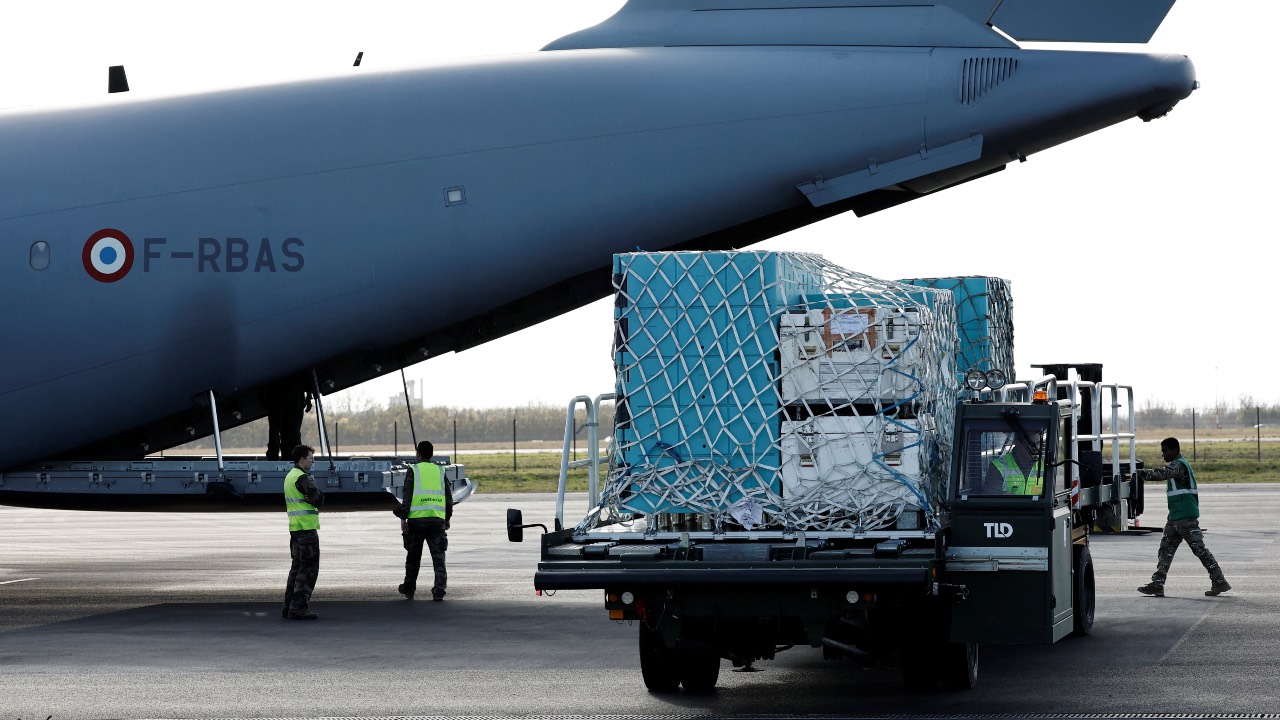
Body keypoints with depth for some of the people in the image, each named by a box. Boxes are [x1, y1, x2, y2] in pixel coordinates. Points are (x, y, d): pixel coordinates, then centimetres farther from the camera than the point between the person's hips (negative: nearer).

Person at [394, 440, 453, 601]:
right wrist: (447, 518, 22)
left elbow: (407, 496, -7)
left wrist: (403, 518, -6)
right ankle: (439, 591, -14)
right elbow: (449, 497, 13)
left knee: (414, 556, 12)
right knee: (438, 555, -1)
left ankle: (409, 589, 25)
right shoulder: (440, 471, 12)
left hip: (417, 518, -2)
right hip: (437, 519, 2)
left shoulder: (413, 471, 1)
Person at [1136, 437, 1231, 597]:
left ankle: (1220, 582, -2)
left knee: (1200, 549, -7)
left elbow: (1163, 473, -29)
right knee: (1166, 549, 6)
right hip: (1175, 517, 11)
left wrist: (1143, 474, -29)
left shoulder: (1179, 465, -14)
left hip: (1186, 518, -11)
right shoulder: (1177, 464, 18)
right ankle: (1157, 584, 5)